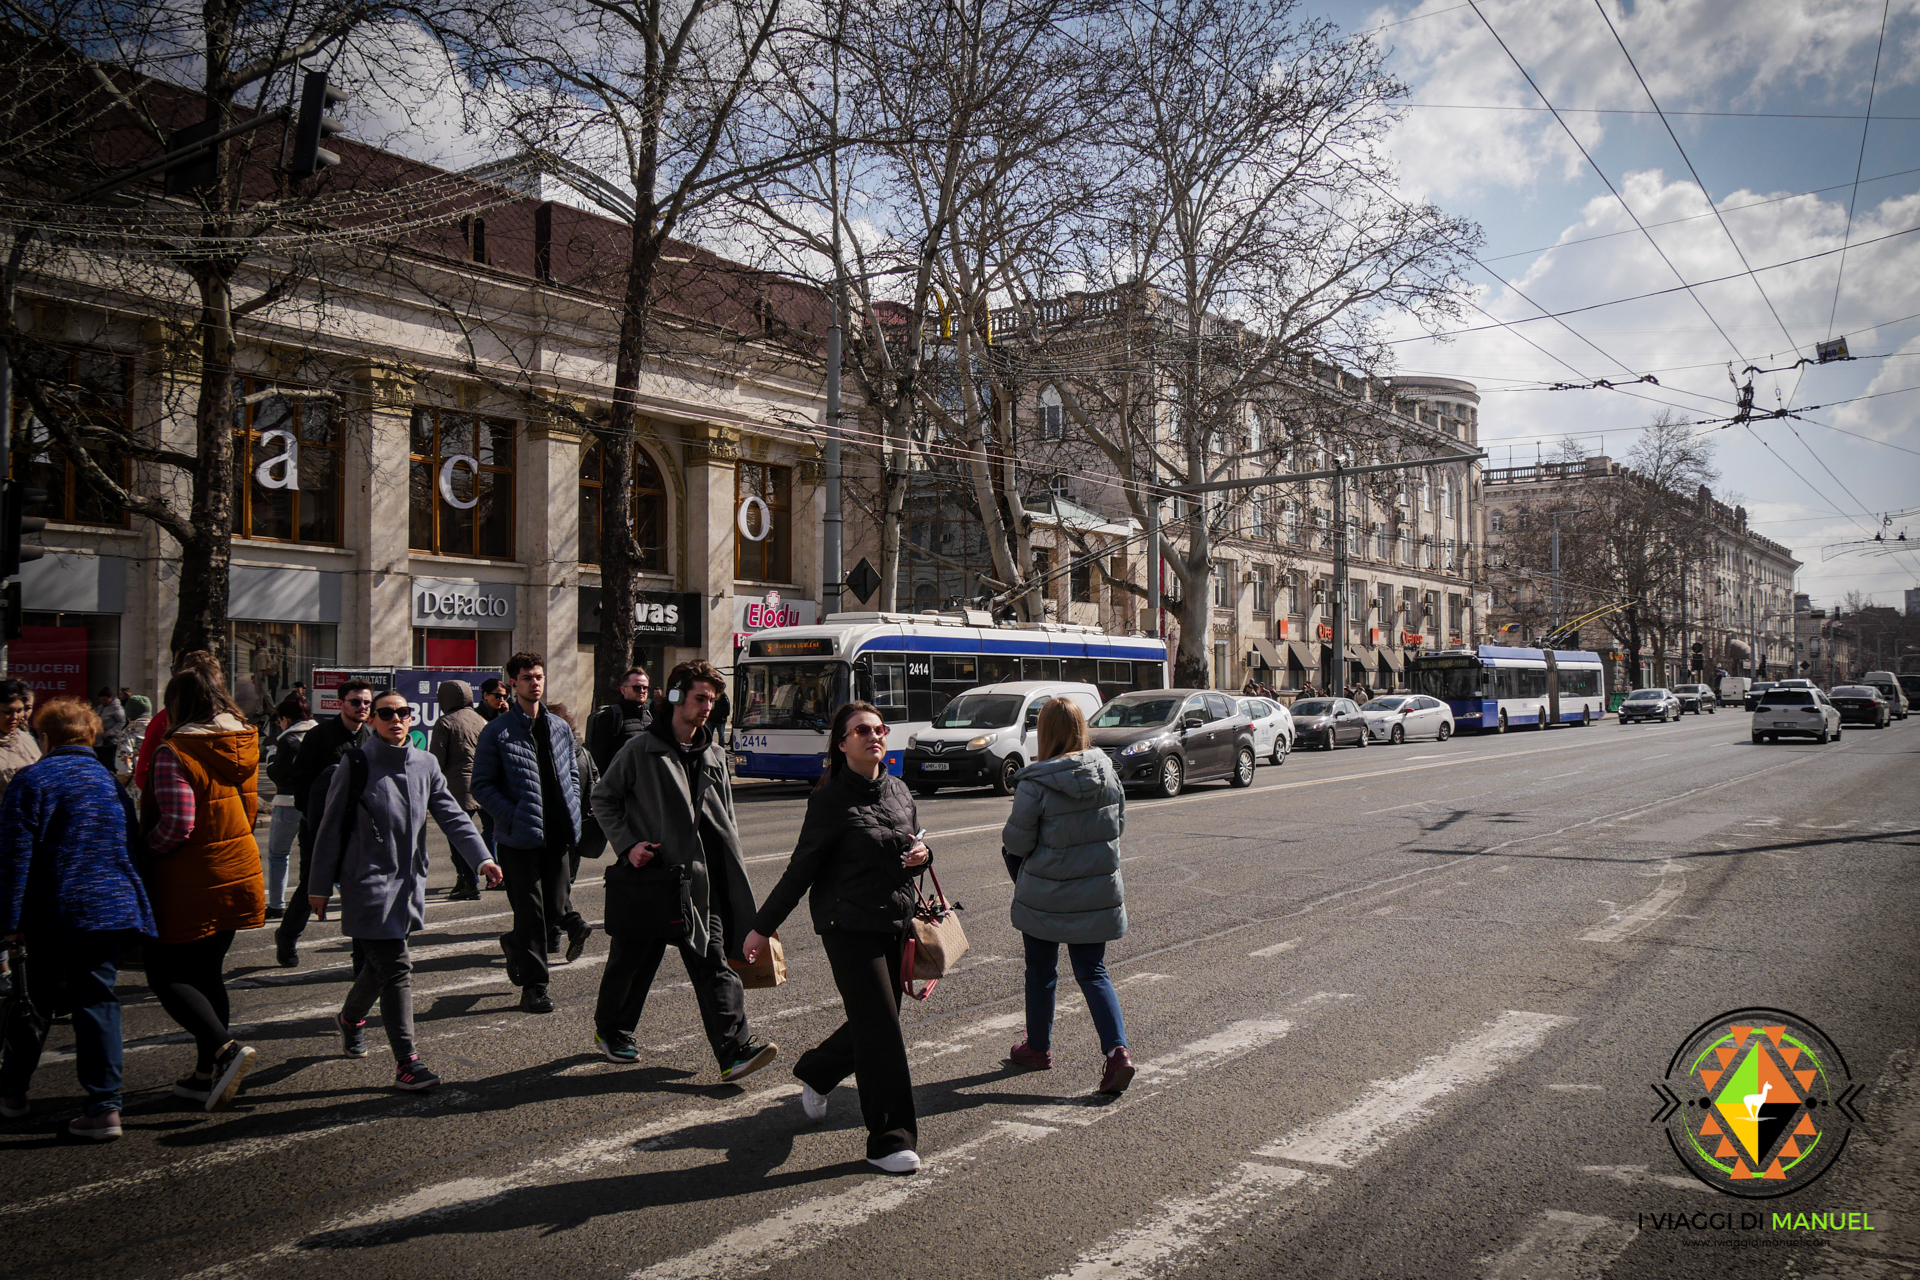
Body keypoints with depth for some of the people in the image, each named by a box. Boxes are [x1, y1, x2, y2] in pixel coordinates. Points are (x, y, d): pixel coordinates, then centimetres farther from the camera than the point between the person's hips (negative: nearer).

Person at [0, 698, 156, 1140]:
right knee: (98, 1000, 3)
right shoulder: (113, 782, 13)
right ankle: (104, 1106, -1)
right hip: (114, 909, 3)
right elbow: (130, 850, 17)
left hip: (53, 916, -3)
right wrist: (135, 911, 23)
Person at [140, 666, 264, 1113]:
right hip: (235, 876, 7)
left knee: (166, 975, 4)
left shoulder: (174, 752, -17)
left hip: (188, 883, -7)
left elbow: (176, 825, -21)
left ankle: (224, 1048, -14)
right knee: (206, 972, 17)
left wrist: (143, 850, -4)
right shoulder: (243, 744, 5)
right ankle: (208, 1074, 20)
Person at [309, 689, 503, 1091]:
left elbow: (452, 816, 3)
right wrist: (319, 885, -1)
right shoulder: (356, 764, -6)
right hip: (368, 881, -5)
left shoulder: (426, 765, 7)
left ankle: (351, 1018, 47)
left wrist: (481, 858, -10)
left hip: (409, 883, 5)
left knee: (381, 963, 18)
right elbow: (332, 827, -2)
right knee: (396, 967, -11)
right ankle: (406, 1061, -8)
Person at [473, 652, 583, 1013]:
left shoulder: (559, 728, 12)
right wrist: (513, 816, -16)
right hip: (519, 836, -5)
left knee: (556, 907, 10)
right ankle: (533, 986, 12)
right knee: (530, 911, 0)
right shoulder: (497, 731, -5)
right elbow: (482, 785, -5)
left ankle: (516, 943, 40)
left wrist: (571, 812, 7)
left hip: (557, 834, 5)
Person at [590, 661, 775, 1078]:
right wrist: (627, 844, -8)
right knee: (631, 962, 11)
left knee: (713, 961, -4)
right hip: (646, 876, -3)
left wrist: (734, 880, 12)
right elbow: (602, 799, 4)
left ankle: (735, 1050, -8)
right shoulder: (641, 750, -5)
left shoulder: (715, 756, 10)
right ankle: (610, 1030, 35)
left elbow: (726, 822, 16)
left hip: (698, 880, 4)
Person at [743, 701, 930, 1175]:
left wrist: (921, 854, -3)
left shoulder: (898, 791, 8)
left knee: (876, 1023, 14)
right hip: (850, 927, -7)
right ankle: (890, 1139, 5)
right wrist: (763, 927, -4)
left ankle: (814, 1074, 41)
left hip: (897, 923, 7)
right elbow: (802, 869, -6)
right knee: (880, 1030, -6)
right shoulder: (831, 799, -11)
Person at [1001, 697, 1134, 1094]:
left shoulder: (1036, 783, -19)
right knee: (1093, 972, 12)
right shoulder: (1106, 771, -4)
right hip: (1099, 894, 4)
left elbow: (1016, 841, -14)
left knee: (1041, 972, 16)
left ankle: (1038, 1048, 32)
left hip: (1046, 896, -3)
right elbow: (1119, 824, 7)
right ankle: (1117, 1050, -4)